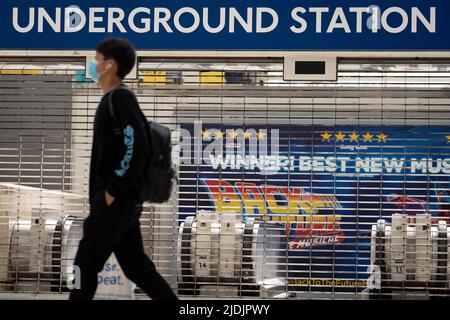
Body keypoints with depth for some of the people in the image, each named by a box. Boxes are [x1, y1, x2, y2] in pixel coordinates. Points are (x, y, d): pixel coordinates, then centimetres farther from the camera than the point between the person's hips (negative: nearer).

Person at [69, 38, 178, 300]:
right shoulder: (113, 99, 16)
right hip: (122, 201, 9)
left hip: (115, 202, -9)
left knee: (85, 265, -2)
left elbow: (137, 149, -23)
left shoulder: (121, 98, -13)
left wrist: (114, 191, -19)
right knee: (136, 265, 11)